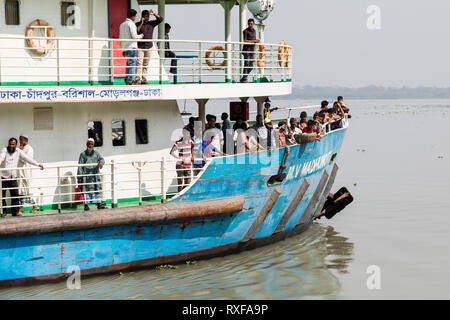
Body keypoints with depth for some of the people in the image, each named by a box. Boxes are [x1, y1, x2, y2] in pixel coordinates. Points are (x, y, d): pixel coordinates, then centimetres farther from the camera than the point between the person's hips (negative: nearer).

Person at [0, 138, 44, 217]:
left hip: (13, 177, 3)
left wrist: (38, 164, -6)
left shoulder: (18, 151, 5)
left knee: (15, 195, 1)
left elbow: (27, 158, 2)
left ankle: (15, 211, 10)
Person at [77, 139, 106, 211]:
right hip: (86, 174, -3)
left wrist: (101, 162, -26)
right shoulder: (83, 154, 6)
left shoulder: (96, 153, 15)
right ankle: (86, 205, -2)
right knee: (87, 189, -5)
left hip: (95, 174, 3)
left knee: (97, 188, 3)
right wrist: (79, 177, -3)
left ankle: (99, 204, 6)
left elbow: (101, 159, 0)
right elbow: (80, 166, 3)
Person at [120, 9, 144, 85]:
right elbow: (134, 36, -17)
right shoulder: (131, 24, -10)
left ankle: (127, 79, 14)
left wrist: (122, 49, 21)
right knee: (132, 63, -6)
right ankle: (130, 81, -8)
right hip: (132, 47, -8)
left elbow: (120, 37, 17)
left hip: (125, 47, 8)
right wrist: (140, 36, 3)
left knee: (129, 63, 18)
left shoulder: (122, 24, 15)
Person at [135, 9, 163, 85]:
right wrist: (141, 23, -16)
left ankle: (144, 79, 7)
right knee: (139, 63, -11)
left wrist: (153, 13, -10)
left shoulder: (151, 23, 10)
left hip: (149, 47, 4)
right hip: (140, 47, -4)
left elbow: (160, 19, 3)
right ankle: (138, 79, -14)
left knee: (146, 64, 5)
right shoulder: (137, 24, 0)